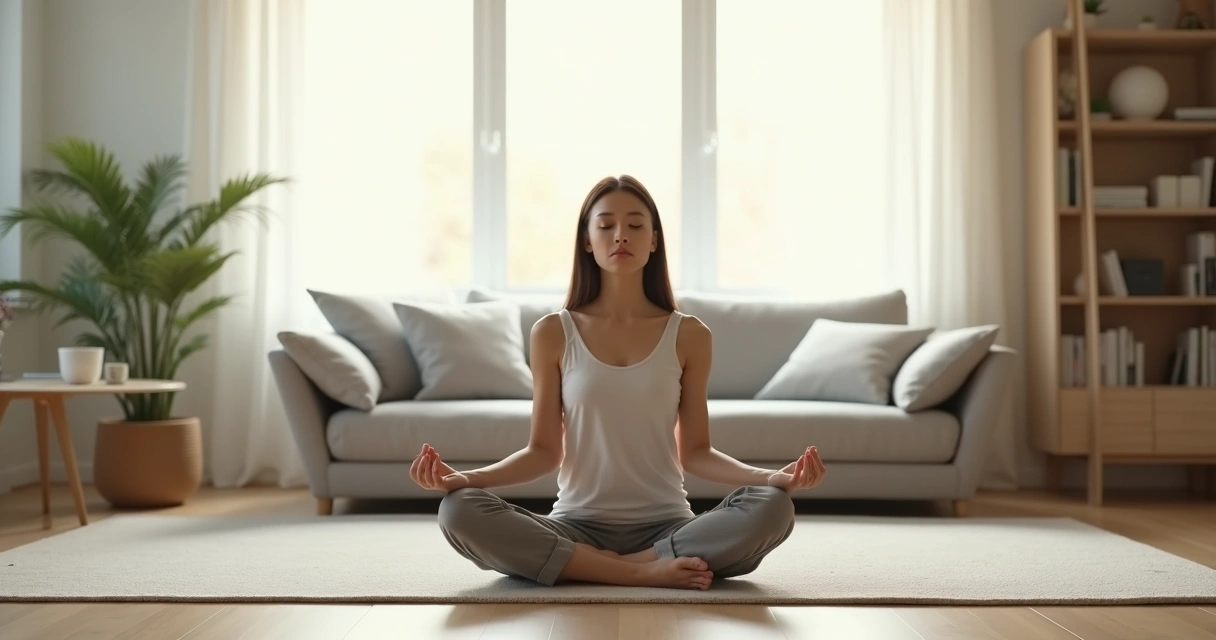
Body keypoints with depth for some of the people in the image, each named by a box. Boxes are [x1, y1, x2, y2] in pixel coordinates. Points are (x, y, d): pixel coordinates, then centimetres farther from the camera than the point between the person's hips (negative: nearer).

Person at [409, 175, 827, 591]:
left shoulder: (688, 335, 3)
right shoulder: (553, 333, 2)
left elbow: (695, 452, 4)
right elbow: (543, 451, 2)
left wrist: (771, 476, -13)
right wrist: (465, 477, -15)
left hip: (666, 527, 0)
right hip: (577, 528, 0)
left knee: (772, 507, -28)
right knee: (458, 511, -28)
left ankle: (591, 567, -20)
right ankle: (645, 572, -24)